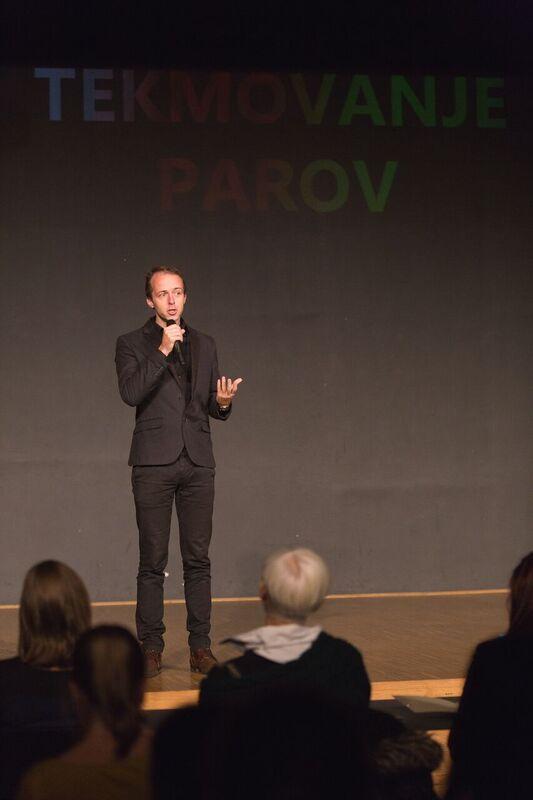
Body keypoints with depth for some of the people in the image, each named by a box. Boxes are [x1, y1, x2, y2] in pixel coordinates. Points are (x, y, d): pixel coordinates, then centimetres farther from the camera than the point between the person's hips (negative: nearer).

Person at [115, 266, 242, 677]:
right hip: (154, 464, -3)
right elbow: (131, 392, -13)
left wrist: (223, 402, -4)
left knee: (198, 559, 3)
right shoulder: (132, 344, 4)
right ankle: (151, 647, 3)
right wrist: (162, 350, -16)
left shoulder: (204, 345, 16)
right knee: (153, 561, -2)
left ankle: (201, 646, 7)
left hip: (198, 462, 3)